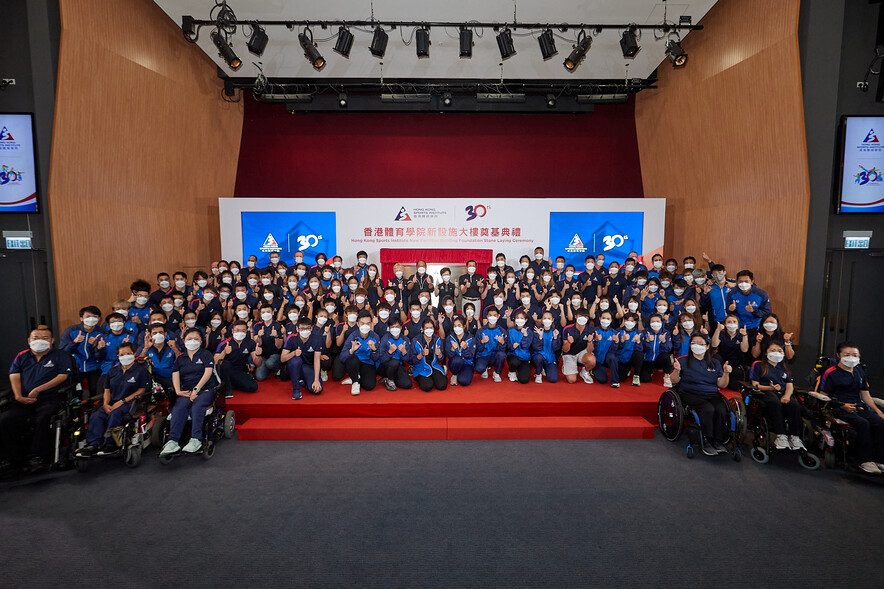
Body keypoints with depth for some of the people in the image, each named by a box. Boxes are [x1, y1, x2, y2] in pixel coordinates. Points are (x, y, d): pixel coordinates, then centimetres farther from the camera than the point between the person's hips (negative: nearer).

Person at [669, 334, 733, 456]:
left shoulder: (715, 363, 18)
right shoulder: (683, 361, 9)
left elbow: (721, 385, 13)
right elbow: (674, 381, 5)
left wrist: (725, 373, -4)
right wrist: (677, 370, -14)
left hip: (712, 395, 3)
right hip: (691, 394, -3)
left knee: (721, 410, -30)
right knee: (708, 409, -33)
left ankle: (717, 441, -16)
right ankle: (706, 442, -22)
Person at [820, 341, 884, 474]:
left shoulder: (860, 372, 19)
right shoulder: (830, 373, -2)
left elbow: (865, 395, 22)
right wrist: (842, 405, -15)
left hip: (859, 407, 6)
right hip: (839, 408, -6)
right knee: (863, 423, -30)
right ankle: (865, 461, -21)